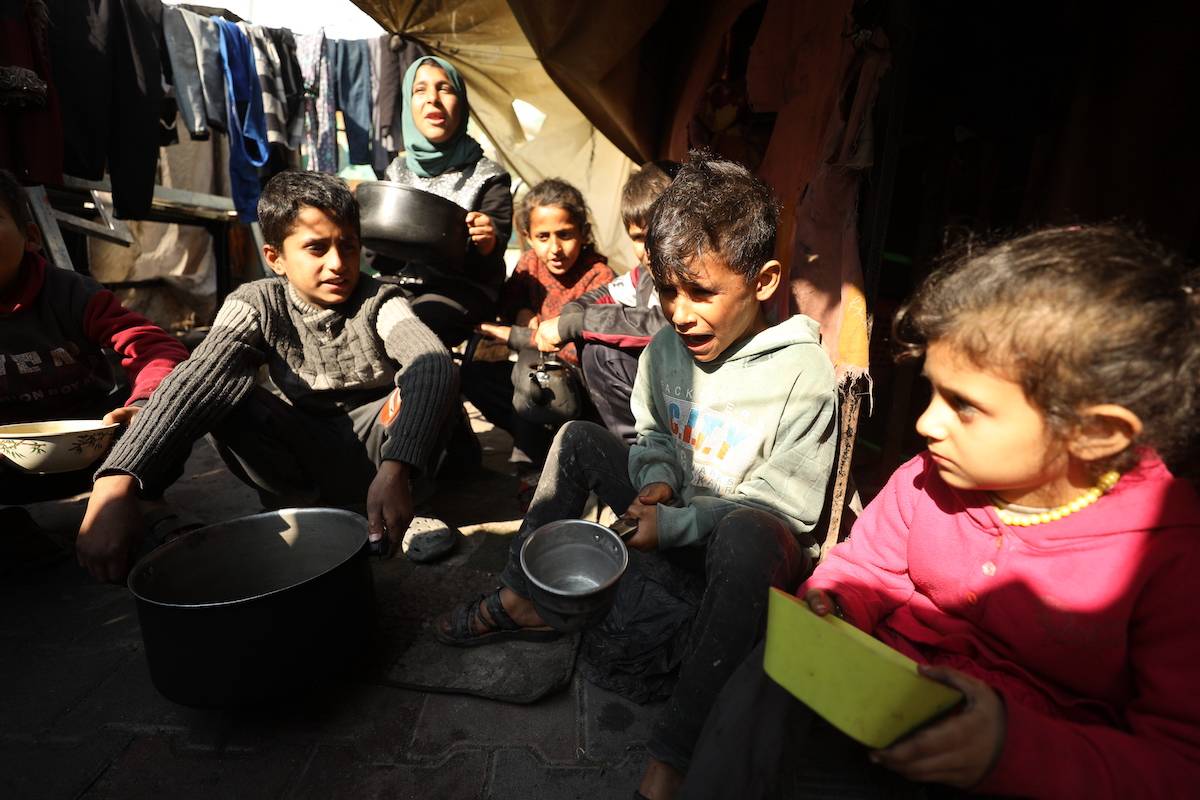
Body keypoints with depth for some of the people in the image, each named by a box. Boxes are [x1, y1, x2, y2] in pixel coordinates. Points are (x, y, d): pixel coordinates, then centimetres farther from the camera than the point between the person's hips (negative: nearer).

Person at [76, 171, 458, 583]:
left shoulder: (378, 302, -16)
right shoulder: (258, 306, -11)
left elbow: (434, 363, -37)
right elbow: (196, 379, -28)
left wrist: (395, 469, -53)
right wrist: (115, 482, -45)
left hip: (376, 449, -2)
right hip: (305, 456, 2)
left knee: (430, 376, -30)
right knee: (224, 393, -24)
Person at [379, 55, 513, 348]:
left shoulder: (488, 177, 0)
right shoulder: (396, 172, 12)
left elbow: (488, 269, -6)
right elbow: (383, 261, 13)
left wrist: (487, 243, -29)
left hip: (462, 288, -3)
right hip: (401, 284, 4)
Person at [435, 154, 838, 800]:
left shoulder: (802, 374, -21)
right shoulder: (667, 345, -3)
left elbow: (784, 506, -18)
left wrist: (671, 523, -23)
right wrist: (657, 480, -9)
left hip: (751, 546, -6)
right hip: (673, 515, 7)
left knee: (749, 532, -41)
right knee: (579, 437, 2)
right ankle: (521, 600, 4)